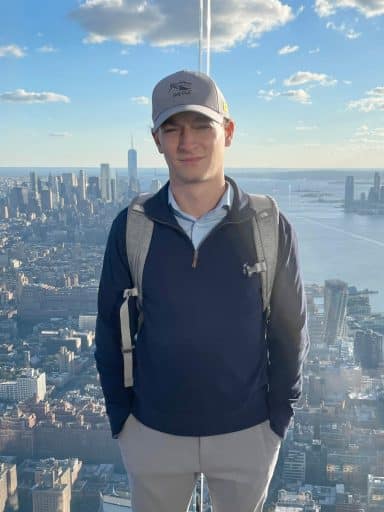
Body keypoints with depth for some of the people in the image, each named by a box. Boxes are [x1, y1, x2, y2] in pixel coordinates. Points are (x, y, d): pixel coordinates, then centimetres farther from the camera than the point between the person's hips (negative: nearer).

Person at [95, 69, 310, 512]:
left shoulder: (270, 227, -12)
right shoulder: (132, 227, -11)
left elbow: (290, 331, -3)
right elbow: (111, 330, -2)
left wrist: (279, 418, -1)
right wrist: (119, 417, 0)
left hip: (247, 434, 0)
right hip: (151, 433, 1)